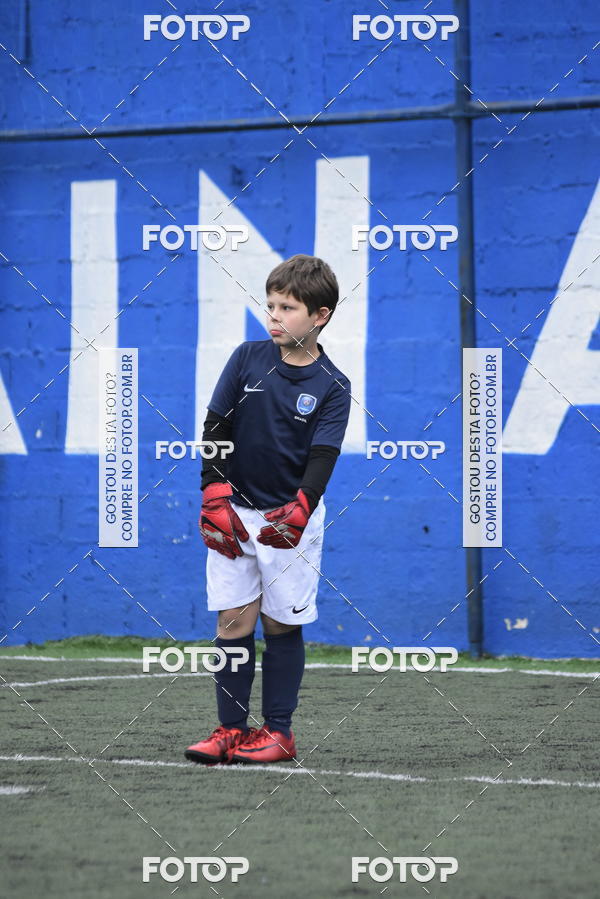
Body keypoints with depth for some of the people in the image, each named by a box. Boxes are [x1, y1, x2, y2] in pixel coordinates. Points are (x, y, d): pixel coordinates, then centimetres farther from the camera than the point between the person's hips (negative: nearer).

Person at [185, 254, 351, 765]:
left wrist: (299, 510, -30)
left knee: (282, 623, 2)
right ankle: (231, 729, 3)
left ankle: (278, 732, 9)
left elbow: (322, 458, -14)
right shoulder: (247, 359, -1)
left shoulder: (332, 387, -7)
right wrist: (216, 499, -7)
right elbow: (216, 429, 1)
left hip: (292, 520, -2)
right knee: (234, 619, -2)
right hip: (235, 513, 2)